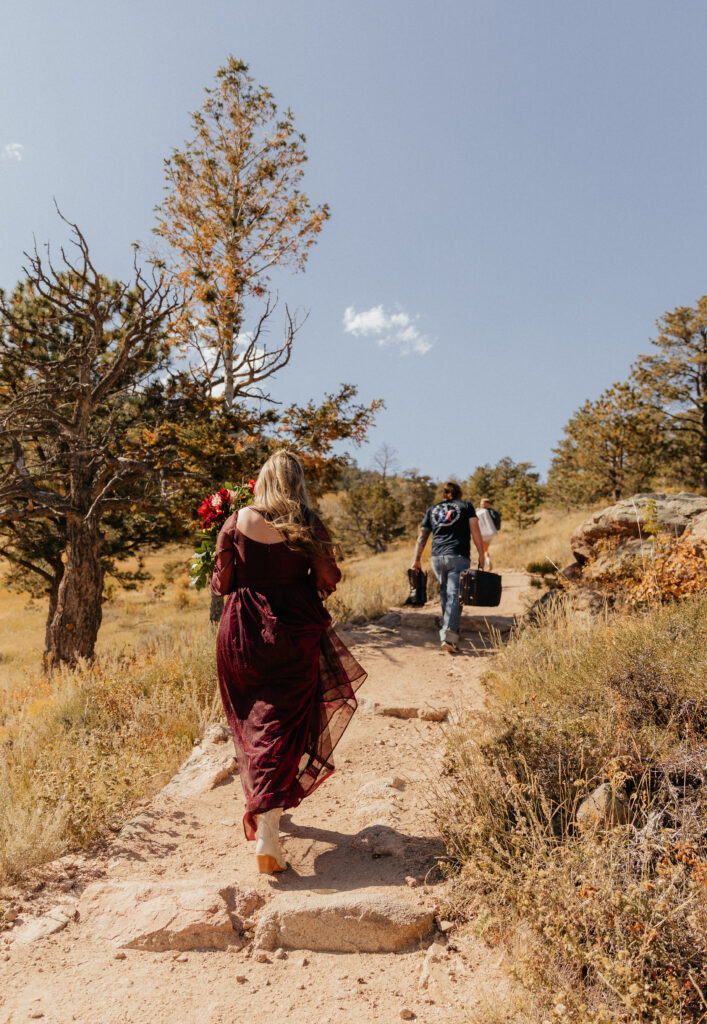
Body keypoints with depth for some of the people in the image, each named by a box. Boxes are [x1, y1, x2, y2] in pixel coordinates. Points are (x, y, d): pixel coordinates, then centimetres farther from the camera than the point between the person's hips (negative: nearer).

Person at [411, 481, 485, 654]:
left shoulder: (432, 510, 19)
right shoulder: (466, 506, 12)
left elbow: (422, 537, 14)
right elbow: (475, 530, 1)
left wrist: (416, 559, 15)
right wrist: (481, 555, 2)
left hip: (437, 558, 3)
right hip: (458, 557, -3)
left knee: (444, 592, 19)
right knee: (454, 596, -9)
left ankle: (446, 626, 23)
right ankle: (448, 636, -19)